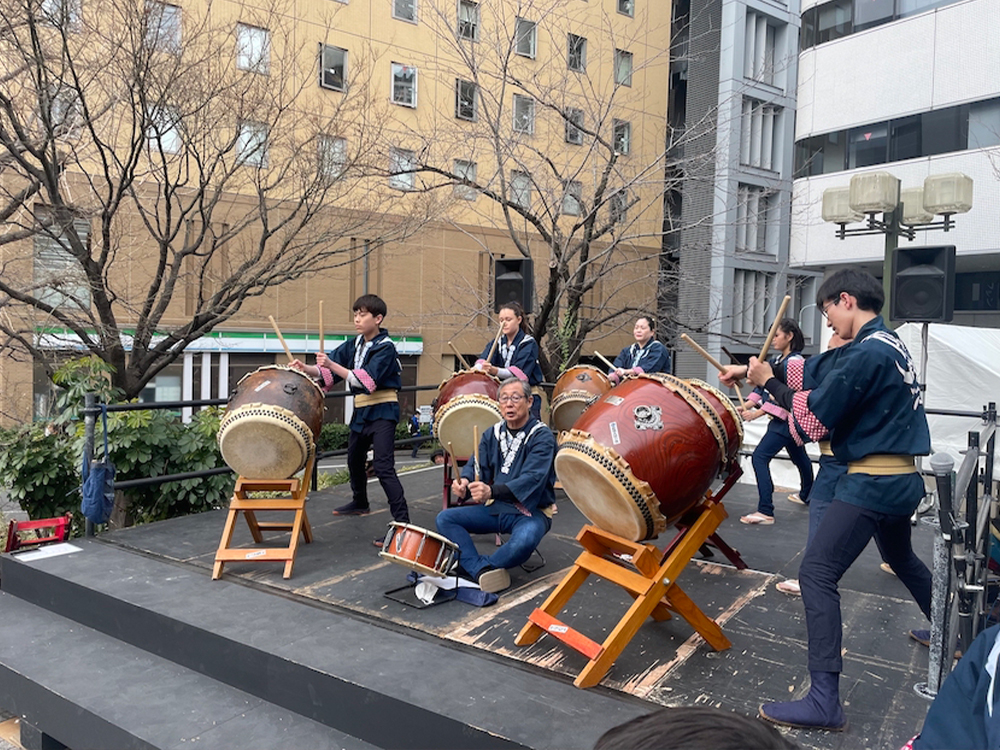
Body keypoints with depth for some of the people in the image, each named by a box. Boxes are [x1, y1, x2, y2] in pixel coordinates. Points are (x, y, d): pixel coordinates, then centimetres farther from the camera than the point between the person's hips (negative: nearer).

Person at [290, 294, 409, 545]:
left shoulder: (386, 348, -16)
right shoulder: (354, 345, 7)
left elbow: (365, 379, -27)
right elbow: (328, 369, 3)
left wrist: (331, 364, -32)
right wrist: (305, 369, -16)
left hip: (382, 412, -9)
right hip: (361, 411, 9)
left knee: (383, 467, -18)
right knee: (354, 459, 24)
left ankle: (402, 522, -17)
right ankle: (360, 503, 49)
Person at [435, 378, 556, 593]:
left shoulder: (542, 436, -12)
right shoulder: (492, 434, 8)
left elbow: (532, 479, -26)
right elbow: (475, 466, 1)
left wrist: (493, 491, -42)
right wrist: (464, 483, -25)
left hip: (531, 512, -6)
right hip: (495, 508, 6)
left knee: (525, 541, -38)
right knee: (444, 519, -11)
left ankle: (469, 567, -14)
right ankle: (483, 570, -24)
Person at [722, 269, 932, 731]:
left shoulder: (866, 353, -19)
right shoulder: (891, 345, 12)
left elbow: (814, 417, -18)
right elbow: (831, 395, 14)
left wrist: (768, 382, -7)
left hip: (871, 483, -10)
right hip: (902, 480, 10)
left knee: (816, 575, -11)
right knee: (901, 559, 33)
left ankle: (824, 702, -12)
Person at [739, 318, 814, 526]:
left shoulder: (794, 362, -17)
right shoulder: (776, 360, 9)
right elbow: (762, 387, 9)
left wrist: (758, 412, -26)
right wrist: (746, 405, -5)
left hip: (786, 420, -10)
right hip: (782, 418, 10)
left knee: (760, 457, -15)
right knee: (799, 456, 25)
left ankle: (765, 512, -16)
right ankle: (807, 495, 46)